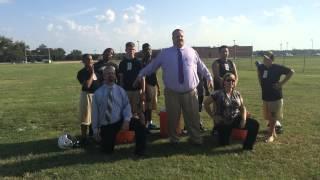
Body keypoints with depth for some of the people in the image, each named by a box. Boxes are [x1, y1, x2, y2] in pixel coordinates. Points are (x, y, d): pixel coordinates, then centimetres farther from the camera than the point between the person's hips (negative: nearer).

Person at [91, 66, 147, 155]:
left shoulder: (120, 90, 4)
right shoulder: (98, 93, 0)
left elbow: (127, 106, -7)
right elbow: (95, 112, 2)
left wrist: (126, 120, -24)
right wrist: (95, 130, 1)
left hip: (120, 121, 1)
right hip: (106, 126, 0)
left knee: (140, 126, -24)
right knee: (107, 151, -1)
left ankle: (140, 150, -5)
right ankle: (102, 139, 33)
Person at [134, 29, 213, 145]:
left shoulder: (192, 51, 9)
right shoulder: (164, 53, 5)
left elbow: (201, 66, 18)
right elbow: (152, 65, 9)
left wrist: (209, 77, 22)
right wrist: (141, 75, 7)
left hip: (190, 92, 1)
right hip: (172, 93, -1)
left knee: (193, 117, 7)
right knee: (173, 117, 8)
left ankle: (196, 138, 25)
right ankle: (173, 138, 29)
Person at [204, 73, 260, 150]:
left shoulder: (237, 94, 4)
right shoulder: (218, 94, -10)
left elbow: (243, 108, 7)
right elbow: (206, 103, -6)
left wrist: (244, 119, -10)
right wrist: (213, 116, -6)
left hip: (237, 119, 4)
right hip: (223, 122, -3)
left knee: (254, 124, -17)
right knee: (224, 143, -4)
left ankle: (247, 146, -1)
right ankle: (217, 130, 30)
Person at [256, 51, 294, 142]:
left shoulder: (277, 67, -16)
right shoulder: (261, 67, -2)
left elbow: (291, 71, -13)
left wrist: (281, 83, -15)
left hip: (276, 96, -5)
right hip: (265, 96, 5)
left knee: (273, 117, 3)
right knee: (269, 117, 15)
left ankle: (270, 134, 14)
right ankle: (273, 132, 31)